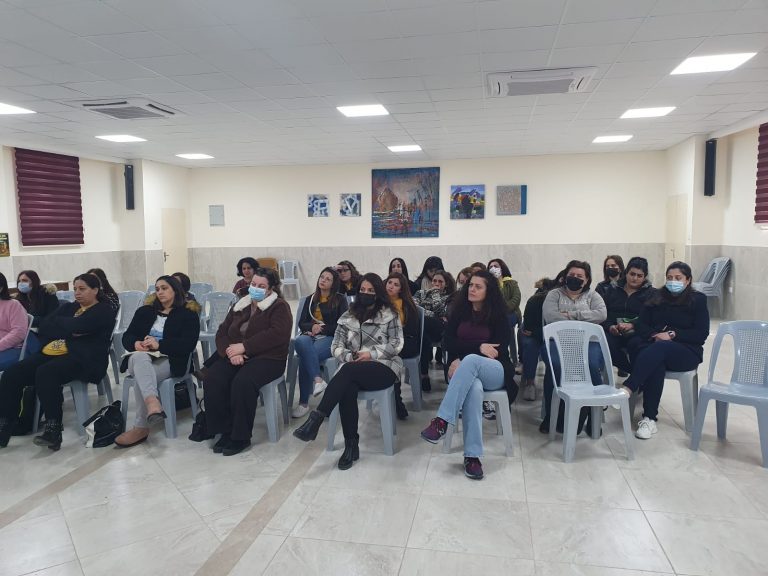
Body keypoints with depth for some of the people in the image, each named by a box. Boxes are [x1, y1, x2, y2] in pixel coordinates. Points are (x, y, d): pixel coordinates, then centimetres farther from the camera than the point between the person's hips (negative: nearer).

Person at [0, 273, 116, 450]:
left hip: (85, 359, -7)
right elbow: (44, 326, 9)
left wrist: (57, 324, 5)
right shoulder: (69, 307, 25)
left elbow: (76, 326, -15)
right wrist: (70, 330, -7)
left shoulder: (104, 311, 2)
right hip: (54, 353, 7)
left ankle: (53, 429, -28)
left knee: (45, 373, -34)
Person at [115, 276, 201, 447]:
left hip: (169, 360, -3)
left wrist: (159, 345, -18)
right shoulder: (144, 311, 24)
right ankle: (153, 403, -59)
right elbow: (127, 337, 15)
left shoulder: (188, 314, 9)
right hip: (140, 358, 3)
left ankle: (141, 427, -33)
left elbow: (188, 344, -6)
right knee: (140, 357, -37)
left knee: (141, 377, -35)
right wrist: (136, 344, -10)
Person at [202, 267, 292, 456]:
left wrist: (243, 347, -19)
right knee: (212, 379, -23)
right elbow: (222, 332, 12)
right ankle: (225, 431, -10)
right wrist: (231, 352, -10)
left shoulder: (279, 307, 0)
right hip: (236, 357, 6)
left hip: (267, 358, -5)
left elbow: (276, 334, -18)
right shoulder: (240, 305, 19)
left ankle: (241, 436, -15)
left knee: (242, 382, -33)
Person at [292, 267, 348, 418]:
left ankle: (304, 402, -25)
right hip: (310, 335, 3)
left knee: (304, 358, -33)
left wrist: (321, 329, -9)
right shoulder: (310, 299, 22)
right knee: (300, 342, -37)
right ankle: (317, 380, -44)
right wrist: (312, 326, -10)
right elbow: (301, 323, 14)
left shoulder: (340, 300, 10)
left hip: (330, 338, -3)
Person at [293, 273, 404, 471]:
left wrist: (371, 354, -13)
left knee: (348, 371, -35)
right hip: (353, 369, 3)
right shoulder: (348, 316, 15)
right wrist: (349, 356, -11)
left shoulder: (389, 315, 6)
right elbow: (336, 346, 10)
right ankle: (351, 445, -23)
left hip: (384, 367, -3)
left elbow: (396, 345, -1)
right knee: (348, 388, -34)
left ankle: (315, 419, -39)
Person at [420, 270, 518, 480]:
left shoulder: (498, 315, 4)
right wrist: (479, 347, -14)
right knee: (473, 387, -38)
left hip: (495, 371, -1)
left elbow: (501, 349, -5)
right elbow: (449, 342, 1)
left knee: (471, 360, -38)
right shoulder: (459, 311, 10)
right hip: (464, 369, 1)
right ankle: (472, 456, -39)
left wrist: (463, 359, -15)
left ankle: (442, 420, -44)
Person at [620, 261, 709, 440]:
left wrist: (672, 334, -16)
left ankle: (628, 388, -51)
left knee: (658, 349, -38)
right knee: (655, 363, -35)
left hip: (687, 351, -2)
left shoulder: (698, 300, 6)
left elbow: (702, 333, -3)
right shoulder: (657, 297, 16)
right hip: (655, 346, 3)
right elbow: (640, 325, 9)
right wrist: (654, 335, -13)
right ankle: (649, 419, -39)